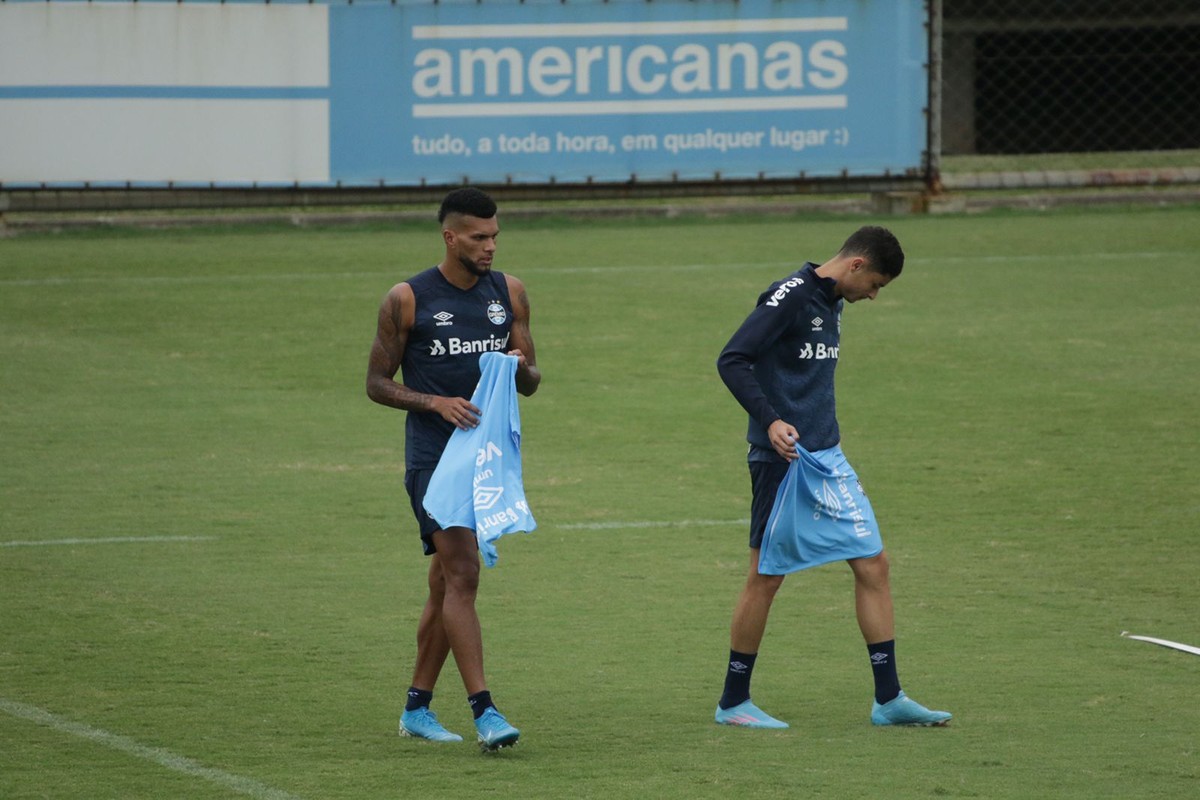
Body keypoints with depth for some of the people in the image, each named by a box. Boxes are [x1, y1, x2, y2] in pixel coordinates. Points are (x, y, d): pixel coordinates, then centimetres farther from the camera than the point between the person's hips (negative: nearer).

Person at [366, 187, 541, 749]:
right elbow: (377, 383, -1)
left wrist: (521, 369, -11)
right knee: (462, 574, -16)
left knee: (446, 583, 11)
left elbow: (532, 383, 13)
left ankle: (417, 707, 20)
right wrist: (437, 403, -16)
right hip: (433, 455, -5)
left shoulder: (509, 293, 9)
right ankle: (483, 710, -21)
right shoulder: (407, 300, -5)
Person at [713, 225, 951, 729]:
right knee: (767, 578, -1)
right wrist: (770, 421, -29)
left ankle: (888, 698, 8)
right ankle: (733, 702, 10)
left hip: (827, 456, 9)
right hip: (783, 459, -9)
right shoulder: (790, 296, -13)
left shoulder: (831, 304, 14)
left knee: (873, 563, 4)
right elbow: (731, 361, -20)